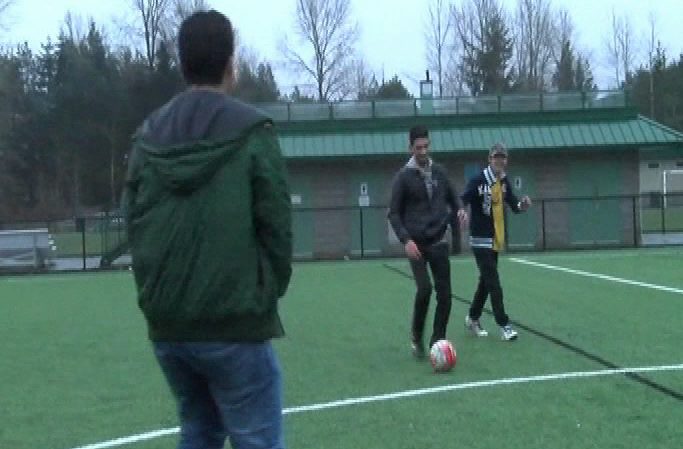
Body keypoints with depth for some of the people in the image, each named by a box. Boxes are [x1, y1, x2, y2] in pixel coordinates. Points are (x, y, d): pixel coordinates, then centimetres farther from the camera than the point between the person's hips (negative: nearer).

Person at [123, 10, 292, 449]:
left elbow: (135, 226, 8)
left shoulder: (149, 138, 6)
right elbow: (276, 227, -7)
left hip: (166, 325, 6)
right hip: (234, 325, -5)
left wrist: (160, 295, 16)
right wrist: (268, 294, 8)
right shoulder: (251, 133, -8)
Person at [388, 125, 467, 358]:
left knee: (444, 293, -2)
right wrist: (406, 240, -16)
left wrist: (460, 210, -5)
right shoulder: (404, 176, -4)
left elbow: (452, 197, 18)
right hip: (416, 244, -4)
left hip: (438, 242, 4)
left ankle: (438, 341, 11)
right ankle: (416, 336, 5)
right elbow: (394, 213, -3)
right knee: (424, 288, -17)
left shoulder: (440, 172, 7)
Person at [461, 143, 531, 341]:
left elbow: (513, 204, 14)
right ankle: (503, 325, -5)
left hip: (496, 239, 8)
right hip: (481, 239, -8)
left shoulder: (504, 182, 7)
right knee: (493, 282, -8)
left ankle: (473, 318, 31)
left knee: (486, 281, 16)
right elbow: (463, 200, -21)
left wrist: (522, 204, -8)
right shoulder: (478, 181, -14)